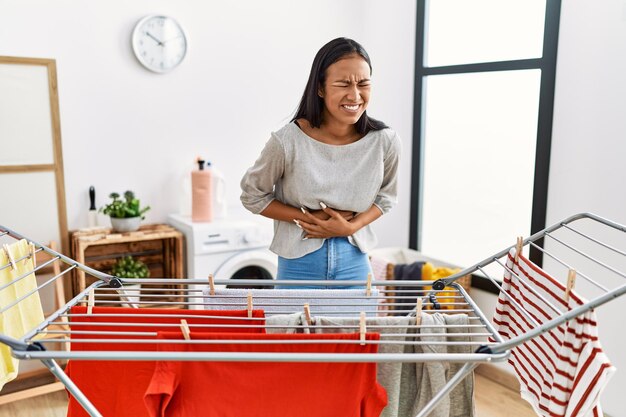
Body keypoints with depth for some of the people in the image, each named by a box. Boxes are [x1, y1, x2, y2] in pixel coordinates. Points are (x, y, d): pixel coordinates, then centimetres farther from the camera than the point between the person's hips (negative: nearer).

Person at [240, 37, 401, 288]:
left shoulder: (385, 141, -11)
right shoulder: (287, 141, -18)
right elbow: (252, 195, -4)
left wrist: (351, 226, -11)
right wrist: (308, 217, -14)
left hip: (354, 262, 2)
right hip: (299, 263, -2)